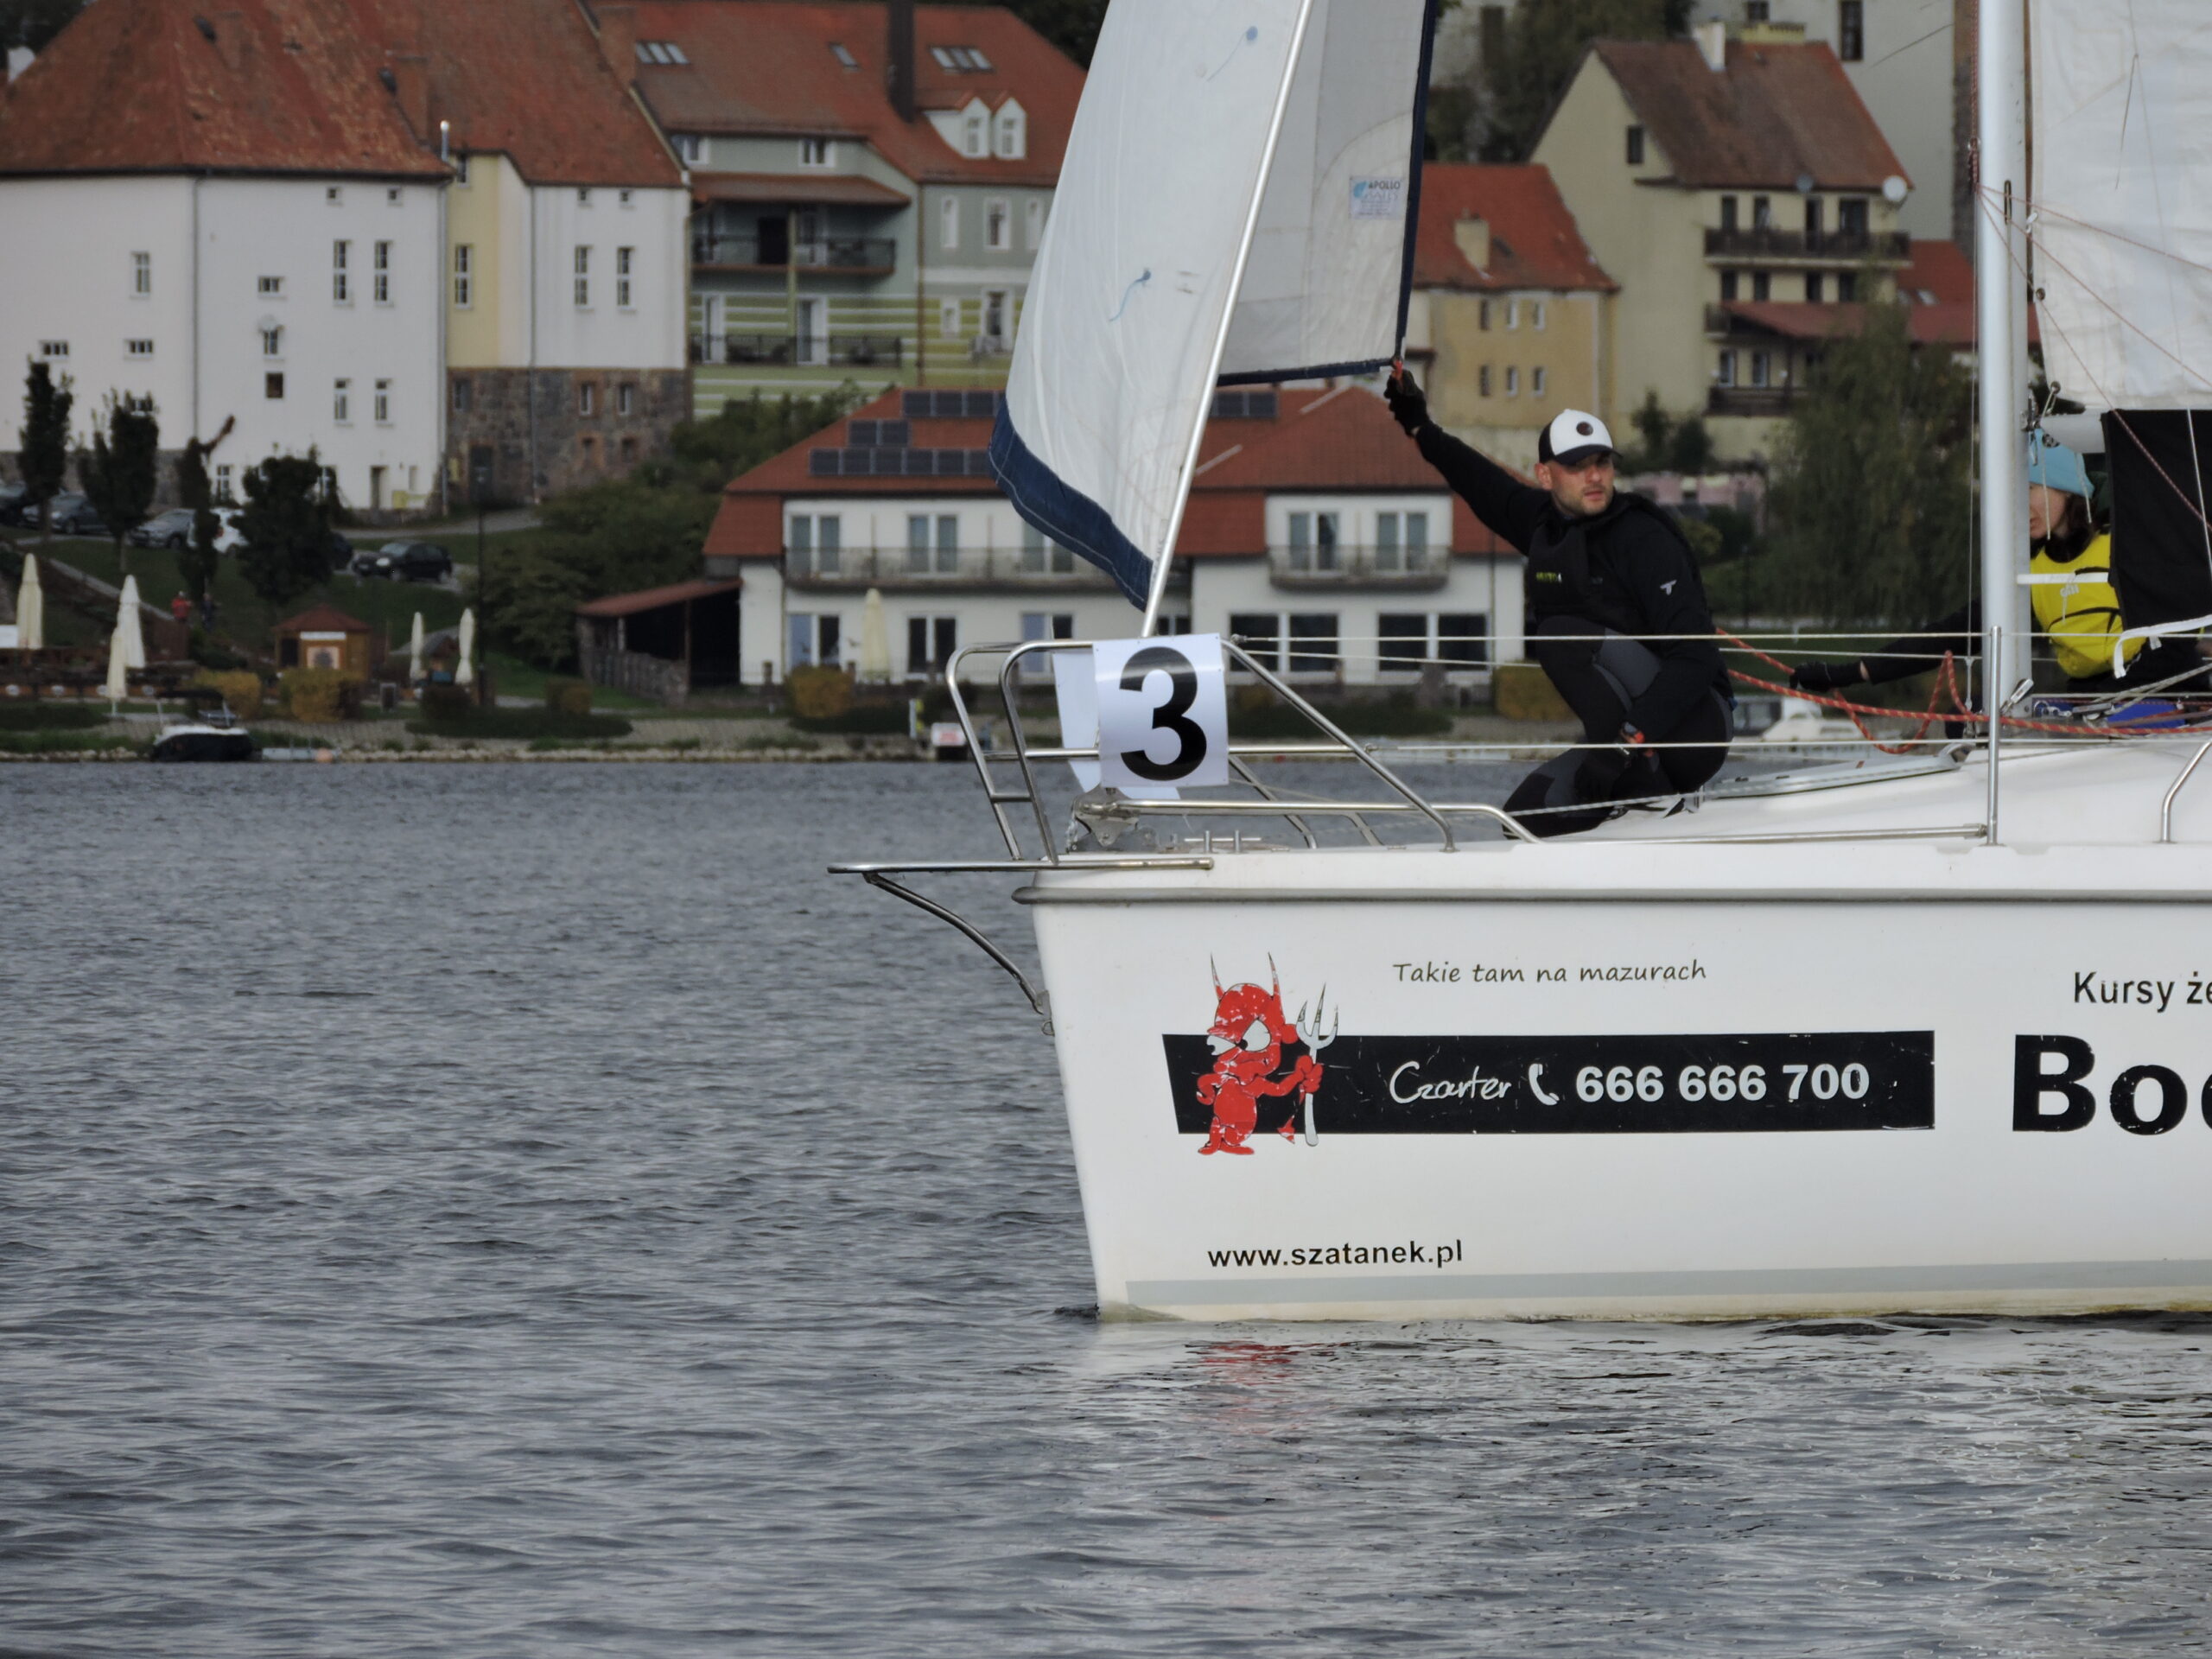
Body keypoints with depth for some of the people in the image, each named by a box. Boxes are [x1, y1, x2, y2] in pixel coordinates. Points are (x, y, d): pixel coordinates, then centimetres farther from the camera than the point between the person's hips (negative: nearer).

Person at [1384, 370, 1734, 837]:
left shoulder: (1646, 539, -17)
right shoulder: (1546, 525, 6)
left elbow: (1696, 656, -26)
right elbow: (1492, 489, 31)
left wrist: (1629, 741, -34)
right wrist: (1421, 429, 35)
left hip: (1697, 727, -8)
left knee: (1565, 637, -25)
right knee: (1527, 814, -8)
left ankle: (1649, 794, -22)